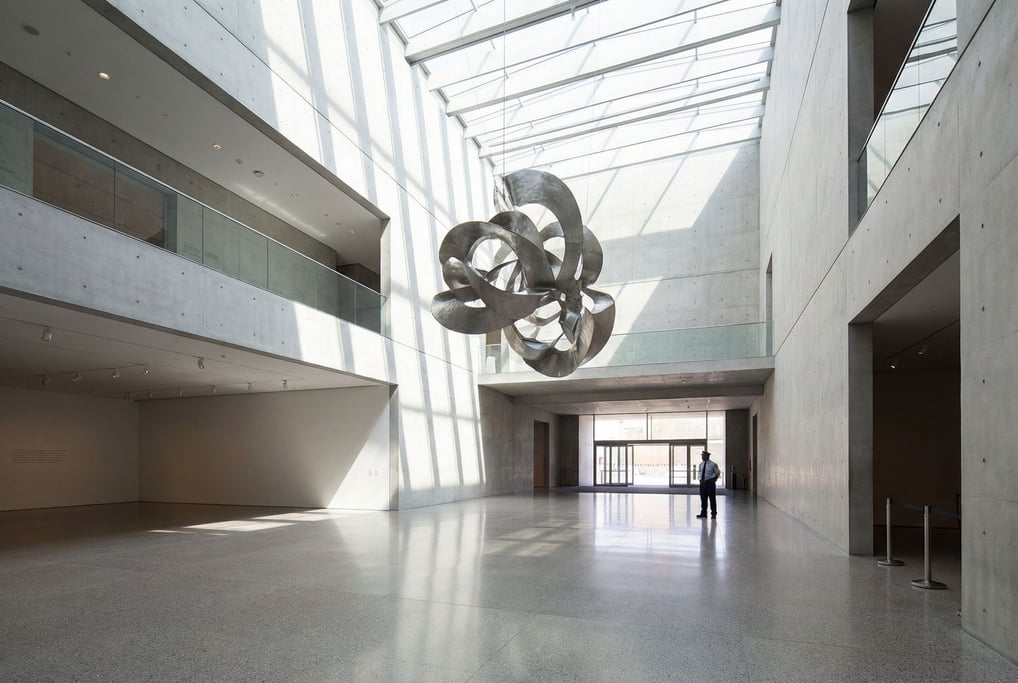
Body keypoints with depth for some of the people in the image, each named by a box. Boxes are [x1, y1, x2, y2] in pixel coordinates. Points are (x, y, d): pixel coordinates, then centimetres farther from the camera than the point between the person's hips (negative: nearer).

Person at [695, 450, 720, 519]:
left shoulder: (713, 464, -8)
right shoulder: (701, 464, 10)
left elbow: (718, 473, -1)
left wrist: (714, 480, -6)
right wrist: (701, 479, 12)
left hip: (710, 482, -5)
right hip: (703, 482, 5)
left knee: (712, 498, 1)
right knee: (703, 498, 6)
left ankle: (713, 513, 11)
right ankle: (703, 513, 12)